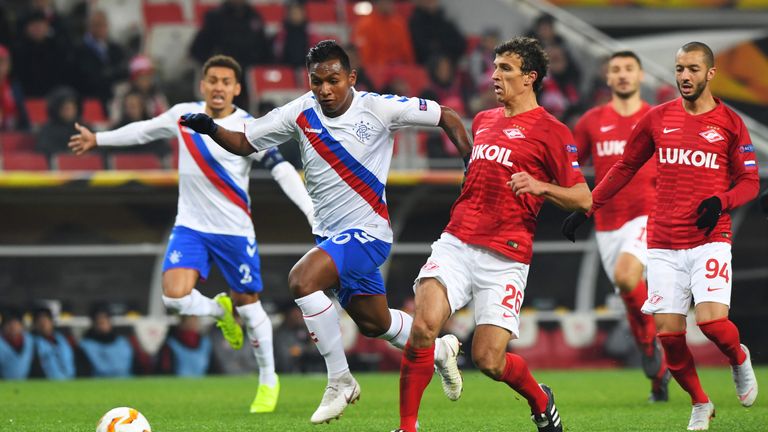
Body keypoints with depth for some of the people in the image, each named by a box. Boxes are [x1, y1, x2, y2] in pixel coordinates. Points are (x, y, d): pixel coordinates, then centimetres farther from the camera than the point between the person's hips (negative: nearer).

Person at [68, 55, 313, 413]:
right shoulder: (184, 115, 1)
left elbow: (283, 171, -16)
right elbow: (146, 130, 19)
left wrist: (313, 214, -27)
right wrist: (98, 139, 29)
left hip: (234, 231, -3)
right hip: (190, 226, 3)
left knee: (248, 304, 5)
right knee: (175, 297, -18)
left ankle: (268, 380, 25)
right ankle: (219, 310, 18)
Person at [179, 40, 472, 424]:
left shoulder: (378, 108, -15)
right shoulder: (301, 113, -4)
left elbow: (446, 117, -7)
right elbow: (244, 143, 1)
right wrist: (210, 129, -18)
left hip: (367, 232, -6)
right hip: (329, 234, 6)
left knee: (302, 279, -29)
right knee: (374, 324, 19)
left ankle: (340, 381, -16)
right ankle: (439, 350, 49)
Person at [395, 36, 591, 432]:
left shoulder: (550, 132, -2)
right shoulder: (483, 121, 17)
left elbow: (583, 199, -4)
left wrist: (541, 187, -20)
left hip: (505, 258, -4)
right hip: (457, 243, 4)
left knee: (488, 359, -7)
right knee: (424, 325, -20)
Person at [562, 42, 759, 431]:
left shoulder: (730, 123, 1)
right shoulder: (658, 119, 7)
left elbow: (750, 182, 6)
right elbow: (625, 168, 17)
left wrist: (721, 201, -14)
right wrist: (585, 209, 14)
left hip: (709, 239, -3)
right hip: (663, 244, 3)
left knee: (711, 320, -19)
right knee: (669, 332, -3)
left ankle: (739, 359, 16)